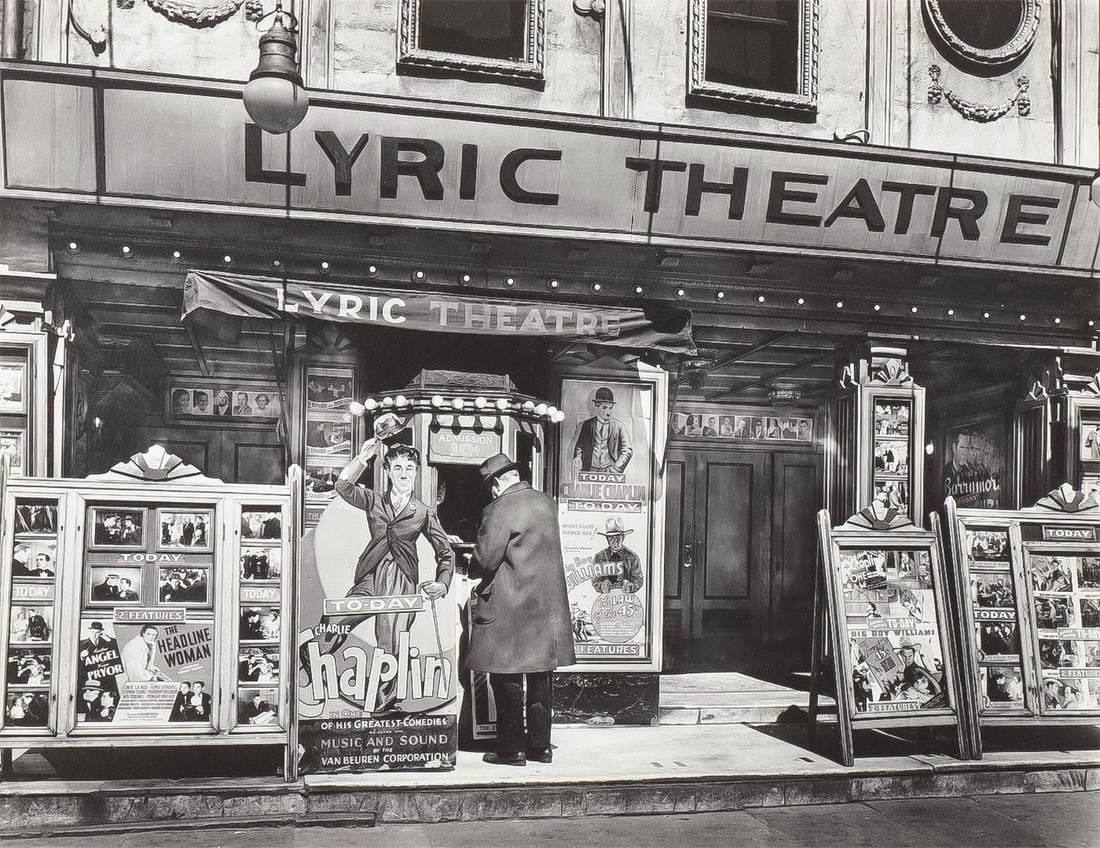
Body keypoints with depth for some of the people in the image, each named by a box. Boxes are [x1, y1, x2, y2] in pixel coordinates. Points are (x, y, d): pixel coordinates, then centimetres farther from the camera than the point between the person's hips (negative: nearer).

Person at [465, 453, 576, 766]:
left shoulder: (499, 510, -16)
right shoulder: (547, 503, 7)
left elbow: (484, 560, -18)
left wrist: (472, 568, 5)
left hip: (510, 608, -7)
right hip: (549, 606, 7)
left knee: (507, 679, 3)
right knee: (541, 678, 13)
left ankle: (512, 749, 7)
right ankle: (541, 744, 20)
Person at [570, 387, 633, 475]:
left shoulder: (619, 427, 9)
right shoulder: (583, 426, 10)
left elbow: (627, 451, 5)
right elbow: (577, 450, 9)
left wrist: (616, 469, -7)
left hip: (611, 471, 0)